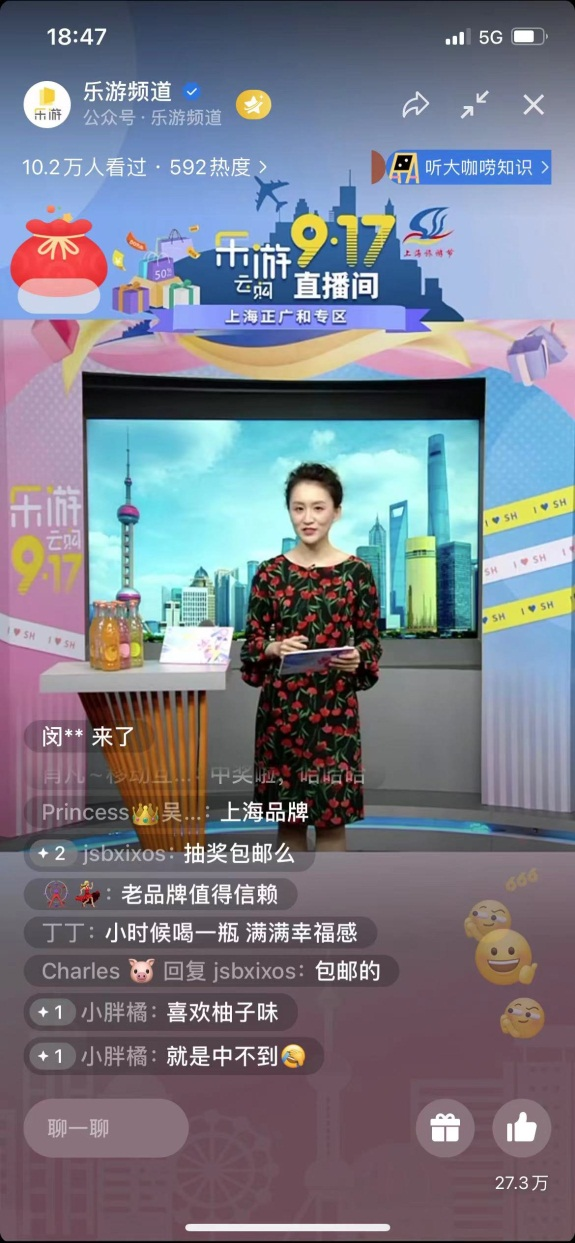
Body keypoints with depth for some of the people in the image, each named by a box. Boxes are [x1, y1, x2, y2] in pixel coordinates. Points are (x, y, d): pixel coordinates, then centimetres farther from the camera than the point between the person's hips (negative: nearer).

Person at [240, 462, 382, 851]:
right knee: (287, 812, 10)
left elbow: (372, 640, 3)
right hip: (281, 706, 2)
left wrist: (357, 658, -17)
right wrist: (275, 648, -15)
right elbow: (253, 640, 5)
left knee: (332, 813, 2)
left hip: (335, 707, -2)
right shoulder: (270, 572, 2)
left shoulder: (357, 571, -1)